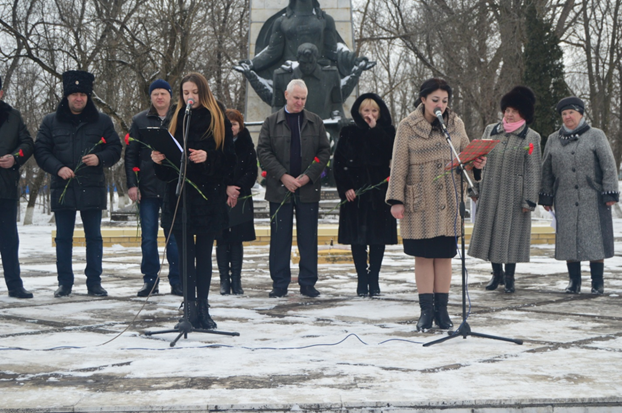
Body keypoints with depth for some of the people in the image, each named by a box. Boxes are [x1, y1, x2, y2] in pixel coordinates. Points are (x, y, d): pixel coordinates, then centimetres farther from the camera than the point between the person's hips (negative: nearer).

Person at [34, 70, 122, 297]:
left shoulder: (102, 120, 8)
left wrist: (100, 158, -12)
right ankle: (65, 282, 14)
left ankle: (94, 282, 11)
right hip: (62, 188, 0)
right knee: (63, 237, 5)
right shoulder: (51, 121, 8)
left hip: (92, 188, 0)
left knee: (94, 236, 4)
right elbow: (40, 150, 5)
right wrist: (58, 168, -11)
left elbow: (115, 149, 8)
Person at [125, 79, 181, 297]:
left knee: (175, 237, 1)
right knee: (148, 237, 4)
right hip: (148, 189, 1)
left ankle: (177, 281, 9)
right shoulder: (140, 120, 7)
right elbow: (130, 154, 6)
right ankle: (150, 281, 13)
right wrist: (132, 183, -2)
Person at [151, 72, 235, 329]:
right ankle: (191, 307, 2)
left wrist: (207, 157, -19)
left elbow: (229, 159, -2)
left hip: (208, 196, -2)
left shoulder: (218, 121, 4)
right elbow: (167, 158, 12)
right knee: (185, 255, -1)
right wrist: (160, 159, -10)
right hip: (180, 196, 2)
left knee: (204, 255, 4)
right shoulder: (176, 120, 12)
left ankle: (202, 307, 12)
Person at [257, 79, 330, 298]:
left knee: (308, 238, 4)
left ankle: (308, 282, 12)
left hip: (309, 189, 1)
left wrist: (308, 175, -7)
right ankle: (280, 284, 10)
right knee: (280, 238, 2)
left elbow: (324, 151, 6)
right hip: (279, 189, -1)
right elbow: (263, 151, 0)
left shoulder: (315, 122, 10)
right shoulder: (271, 122, 6)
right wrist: (283, 176, -11)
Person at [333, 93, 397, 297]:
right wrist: (345, 187, -9)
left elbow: (390, 154, -13)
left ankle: (374, 279, 12)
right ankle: (362, 280, 10)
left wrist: (374, 129, -12)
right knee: (358, 237, 2)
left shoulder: (387, 132, 6)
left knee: (378, 237, 2)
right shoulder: (349, 133, 6)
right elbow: (339, 162, 2)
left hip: (379, 192, 0)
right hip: (355, 192, 0)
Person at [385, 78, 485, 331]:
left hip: (448, 202, 3)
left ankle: (442, 310, 14)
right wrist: (396, 200, -7)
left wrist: (476, 162, -7)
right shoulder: (407, 127, -1)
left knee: (444, 255, 6)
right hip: (420, 204, -3)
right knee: (423, 256, 1)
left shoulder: (456, 124, 8)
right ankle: (426, 311, 9)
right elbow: (399, 166, -2)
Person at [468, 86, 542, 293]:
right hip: (490, 192, 3)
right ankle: (497, 274, 24)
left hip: (514, 194, -3)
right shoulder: (490, 130, 7)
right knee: (490, 230, 8)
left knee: (511, 233, 3)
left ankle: (509, 277, 17)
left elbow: (533, 171, -4)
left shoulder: (531, 137, -2)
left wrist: (529, 199, -9)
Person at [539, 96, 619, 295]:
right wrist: (546, 197, 10)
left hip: (593, 199, -3)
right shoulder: (553, 140, 11)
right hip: (565, 201, 3)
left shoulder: (596, 135, 3)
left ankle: (597, 283, 7)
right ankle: (574, 282, 12)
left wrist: (610, 194, -8)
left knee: (595, 240, -1)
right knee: (568, 240, 3)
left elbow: (609, 166, -1)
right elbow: (546, 171, 14)